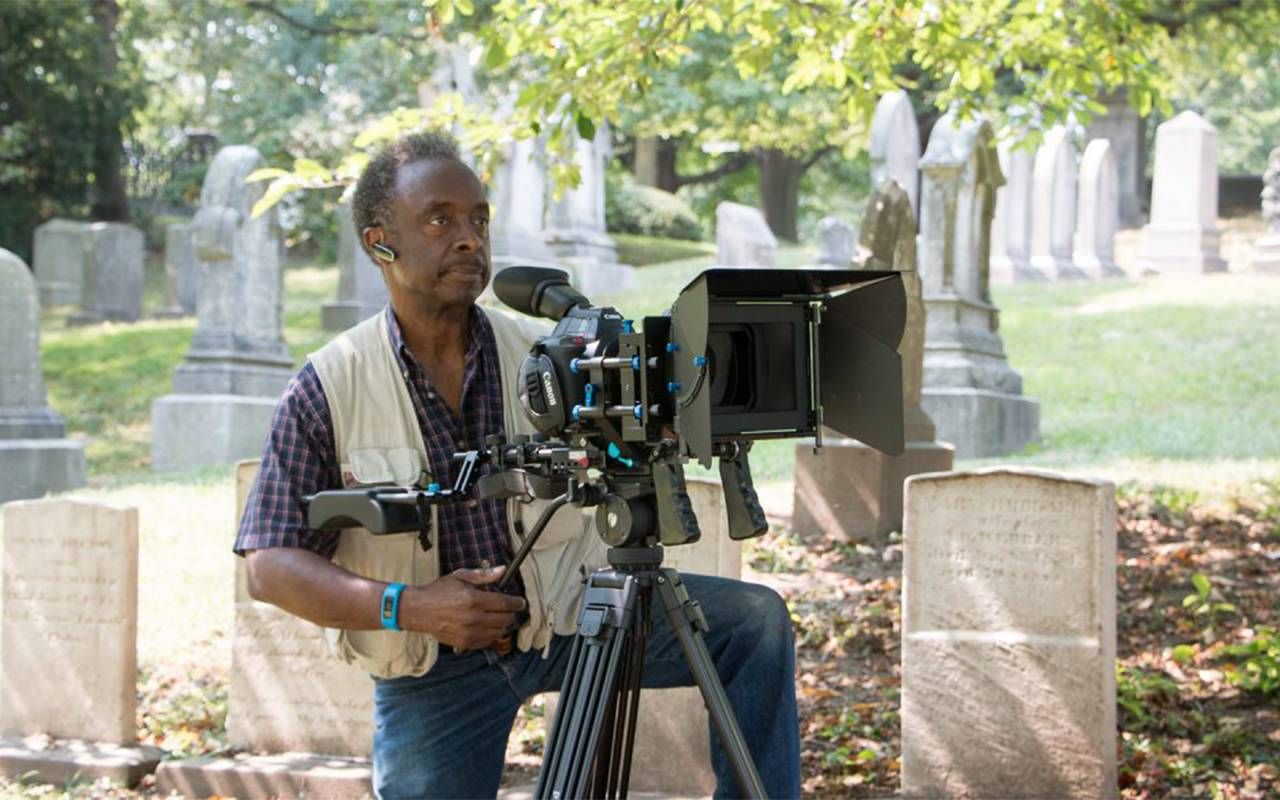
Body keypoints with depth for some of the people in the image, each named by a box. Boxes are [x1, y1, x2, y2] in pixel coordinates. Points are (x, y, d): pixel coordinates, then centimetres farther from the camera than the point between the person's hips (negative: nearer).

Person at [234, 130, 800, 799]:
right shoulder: (325, 391, -9)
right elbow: (269, 565, -10)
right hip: (430, 669, -1)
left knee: (754, 620, -14)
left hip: (571, 613, 2)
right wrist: (408, 608, -25)